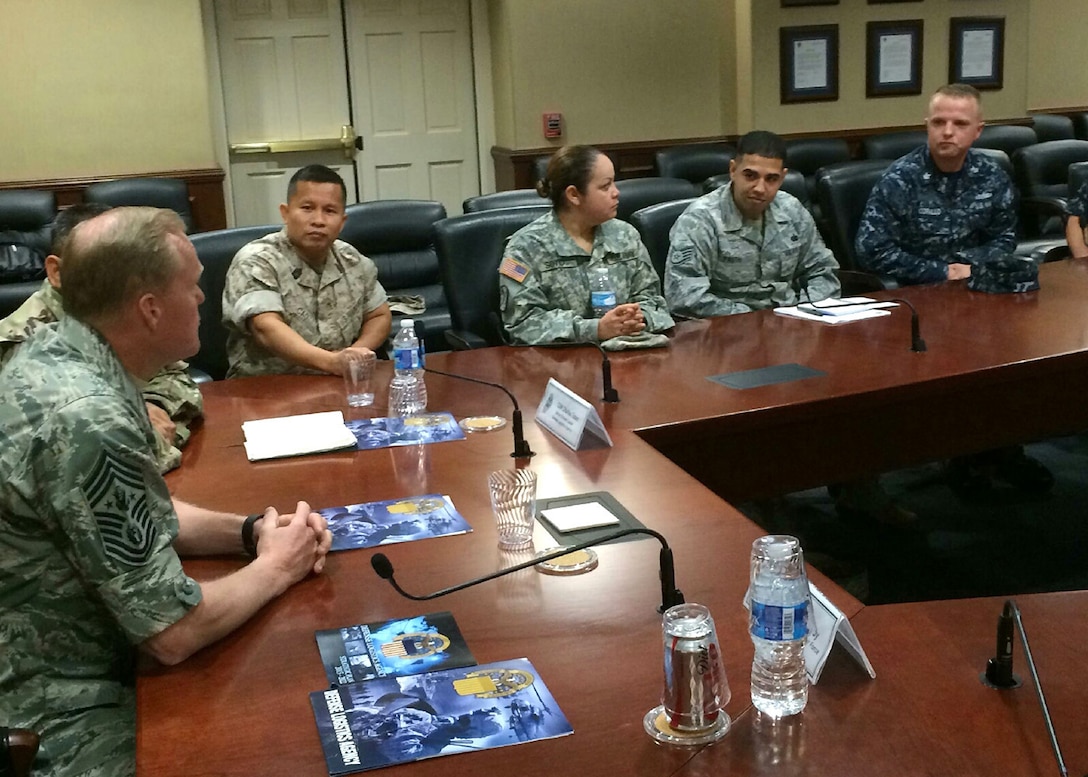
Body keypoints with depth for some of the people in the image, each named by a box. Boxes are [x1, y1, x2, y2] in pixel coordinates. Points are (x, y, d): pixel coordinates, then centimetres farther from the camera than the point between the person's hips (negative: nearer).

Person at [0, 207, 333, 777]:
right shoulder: (88, 420, -31)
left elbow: (136, 513, 12)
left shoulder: (54, 354, -2)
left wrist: (249, 531, -2)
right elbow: (172, 633, -26)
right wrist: (277, 566, -9)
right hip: (65, 722, -8)